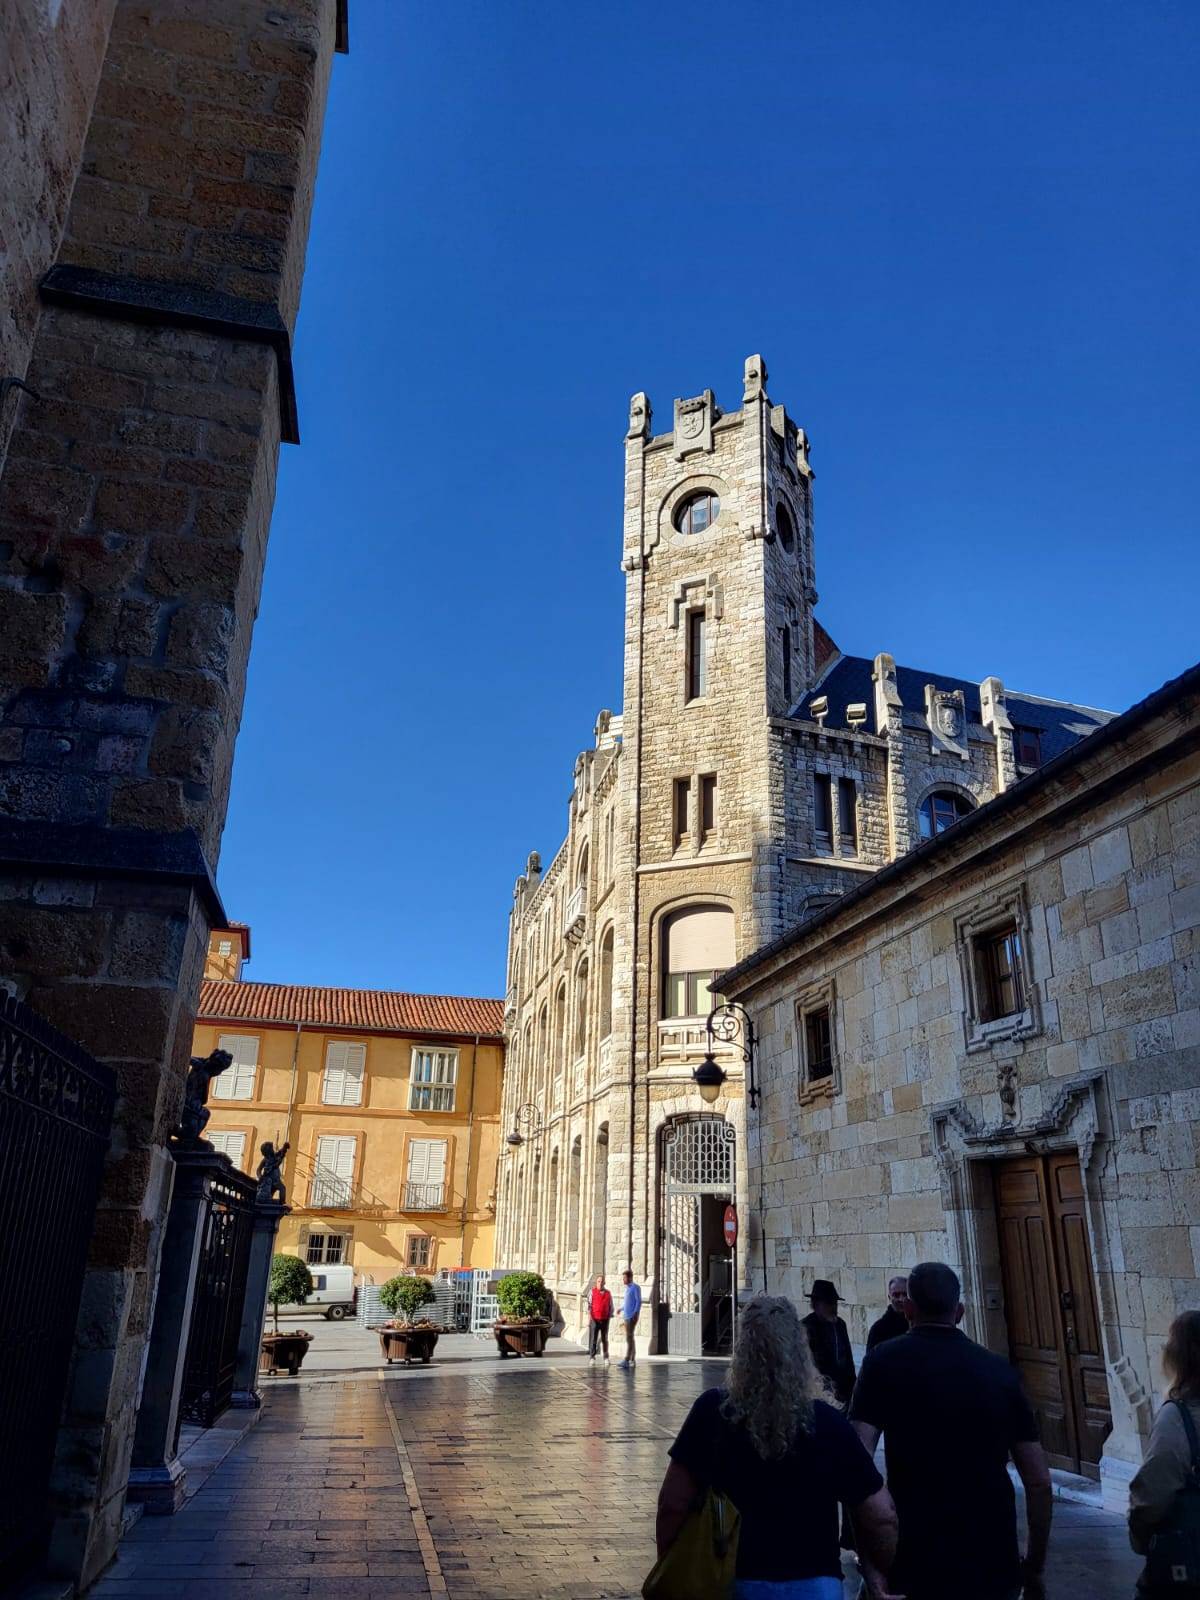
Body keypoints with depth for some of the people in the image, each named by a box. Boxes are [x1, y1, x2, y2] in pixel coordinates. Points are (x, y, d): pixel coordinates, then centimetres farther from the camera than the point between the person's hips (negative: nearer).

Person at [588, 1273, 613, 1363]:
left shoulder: (608, 1293, 8)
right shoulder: (592, 1292, 0)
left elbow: (611, 1306, 12)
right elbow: (589, 1304, -5)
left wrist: (609, 1317, 4)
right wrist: (590, 1315, -15)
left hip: (605, 1320, 2)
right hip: (595, 1319, -2)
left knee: (605, 1339, 9)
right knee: (593, 1338, -3)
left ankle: (606, 1358, 19)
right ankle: (592, 1357, 5)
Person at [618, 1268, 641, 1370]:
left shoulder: (636, 1287, -8)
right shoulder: (627, 1288, 17)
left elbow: (639, 1302, -14)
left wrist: (635, 1314, -22)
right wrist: (621, 1308, 12)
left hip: (632, 1317, -9)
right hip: (626, 1316, 9)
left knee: (629, 1338, -14)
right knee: (630, 1338, 9)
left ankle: (627, 1361, -19)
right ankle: (633, 1360, 13)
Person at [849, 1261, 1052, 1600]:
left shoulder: (884, 1361, -5)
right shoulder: (998, 1368, 3)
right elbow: (1039, 1480, 5)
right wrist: (1034, 1567, 16)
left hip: (915, 1563, -3)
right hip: (995, 1565, 3)